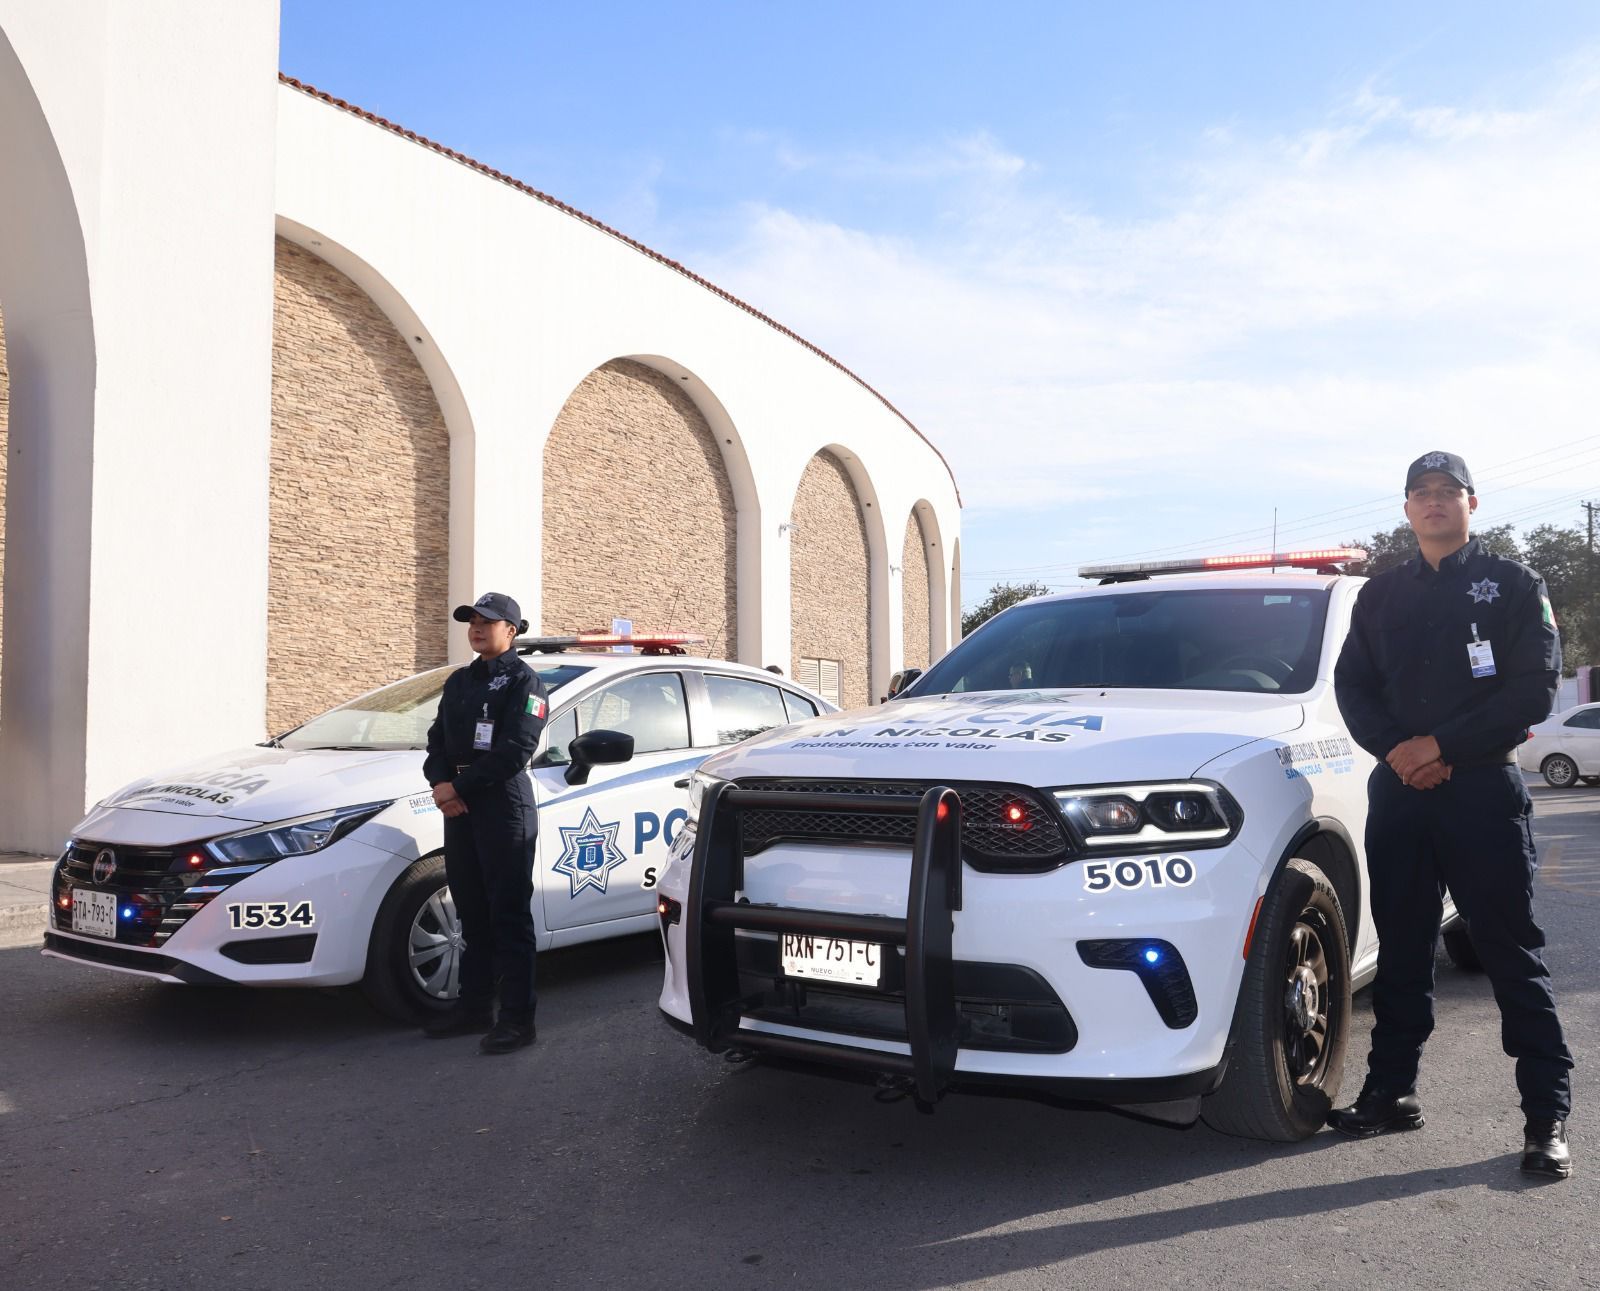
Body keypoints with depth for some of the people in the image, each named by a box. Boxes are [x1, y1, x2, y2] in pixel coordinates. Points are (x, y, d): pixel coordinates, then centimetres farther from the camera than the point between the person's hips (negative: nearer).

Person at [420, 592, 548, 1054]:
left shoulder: (522, 680, -5)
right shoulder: (459, 681, 18)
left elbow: (515, 751, -16)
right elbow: (437, 740, 13)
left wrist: (460, 785, -15)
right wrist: (440, 781, -7)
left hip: (504, 807, -7)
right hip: (460, 809, 7)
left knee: (509, 916, -4)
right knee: (472, 915, 13)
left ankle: (517, 1017, 1)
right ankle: (474, 1006, 23)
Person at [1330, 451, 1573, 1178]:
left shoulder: (1512, 586, 4)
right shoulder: (1381, 595, 15)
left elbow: (1535, 688, -6)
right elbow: (1351, 685, 10)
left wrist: (1441, 747, -14)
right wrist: (1395, 751, -8)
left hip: (1483, 790, -3)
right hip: (1398, 791, 4)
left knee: (1511, 951, -2)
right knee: (1401, 949, 9)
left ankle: (1548, 1116, 5)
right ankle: (1390, 1093, 18)